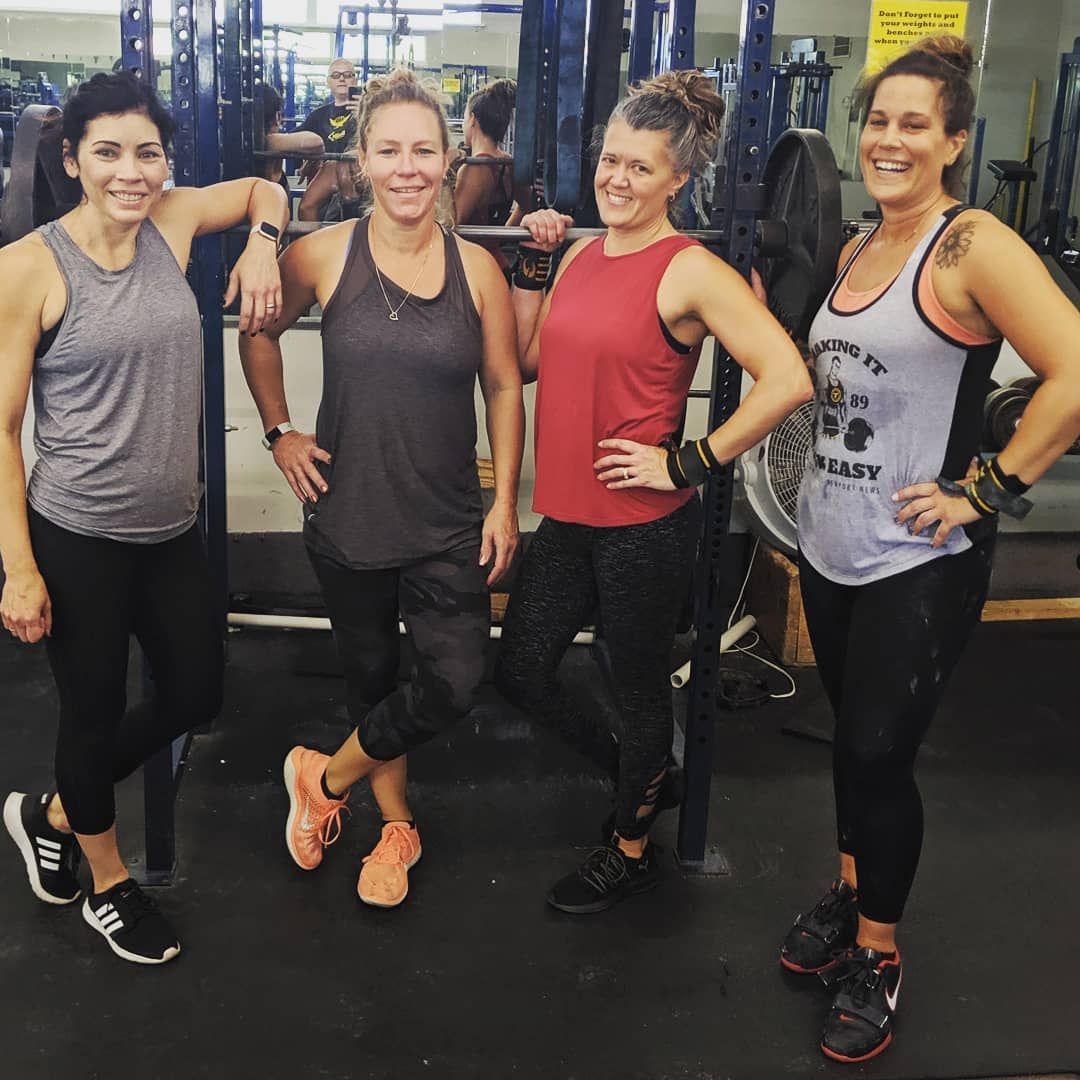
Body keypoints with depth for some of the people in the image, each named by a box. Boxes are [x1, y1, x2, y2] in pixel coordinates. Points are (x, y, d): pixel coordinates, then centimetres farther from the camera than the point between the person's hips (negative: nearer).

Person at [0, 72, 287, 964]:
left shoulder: (171, 222, 0)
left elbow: (264, 190, 20)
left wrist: (261, 247, -2)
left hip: (172, 528, 6)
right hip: (76, 537, -6)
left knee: (196, 695, 16)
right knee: (95, 710, 11)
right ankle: (109, 884, 38)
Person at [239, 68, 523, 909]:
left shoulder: (477, 268, -4)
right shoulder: (326, 255, -6)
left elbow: (504, 389, 3)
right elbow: (259, 335, 10)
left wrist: (505, 501, 0)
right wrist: (280, 433, 4)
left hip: (450, 527, 0)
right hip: (350, 517, 0)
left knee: (454, 685, -6)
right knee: (371, 676, 14)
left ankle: (325, 776, 21)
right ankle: (397, 826, 36)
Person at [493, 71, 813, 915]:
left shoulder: (691, 272, -16)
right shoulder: (583, 254, 7)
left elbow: (787, 379, -26)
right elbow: (528, 363, 12)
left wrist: (688, 464, -20)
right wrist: (533, 264, 4)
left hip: (645, 526, -8)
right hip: (569, 516, 8)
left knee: (639, 686, 11)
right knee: (520, 673, 16)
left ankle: (632, 849, 35)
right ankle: (645, 777, 40)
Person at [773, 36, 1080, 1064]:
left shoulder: (972, 247, -14)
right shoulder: (855, 250, 10)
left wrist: (987, 489, -19)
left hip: (920, 561, -7)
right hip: (830, 543, 7)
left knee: (878, 753, 2)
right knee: (852, 738, 18)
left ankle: (875, 955, 23)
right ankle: (849, 894, 39)